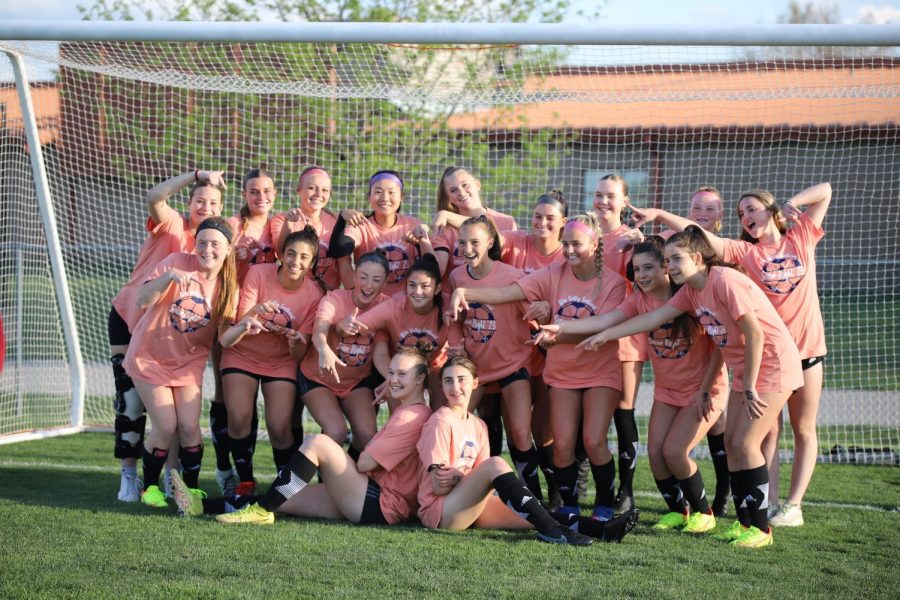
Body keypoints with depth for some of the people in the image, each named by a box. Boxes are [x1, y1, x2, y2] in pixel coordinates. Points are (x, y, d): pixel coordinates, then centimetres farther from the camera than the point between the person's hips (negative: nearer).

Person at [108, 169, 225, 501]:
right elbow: (154, 197, -38)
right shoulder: (172, 225, -16)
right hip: (129, 319, -3)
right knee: (131, 399, -2)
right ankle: (129, 475, 6)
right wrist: (198, 175, -42)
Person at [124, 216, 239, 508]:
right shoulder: (178, 263, -16)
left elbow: (225, 337, -7)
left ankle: (191, 490, 11)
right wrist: (168, 277, -37)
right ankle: (150, 487, 14)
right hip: (151, 358, -3)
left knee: (190, 427, -9)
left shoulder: (228, 286, -5)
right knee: (166, 427, -9)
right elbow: (142, 300, -21)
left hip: (189, 362, 3)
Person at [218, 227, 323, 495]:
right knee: (239, 418, -19)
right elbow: (241, 323, -19)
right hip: (242, 355, 0)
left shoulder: (314, 295, -16)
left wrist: (296, 343, -36)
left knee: (280, 428, -15)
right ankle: (245, 482, 2)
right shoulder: (258, 274, -18)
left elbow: (299, 353, -12)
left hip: (281, 363, 0)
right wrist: (254, 312, -42)